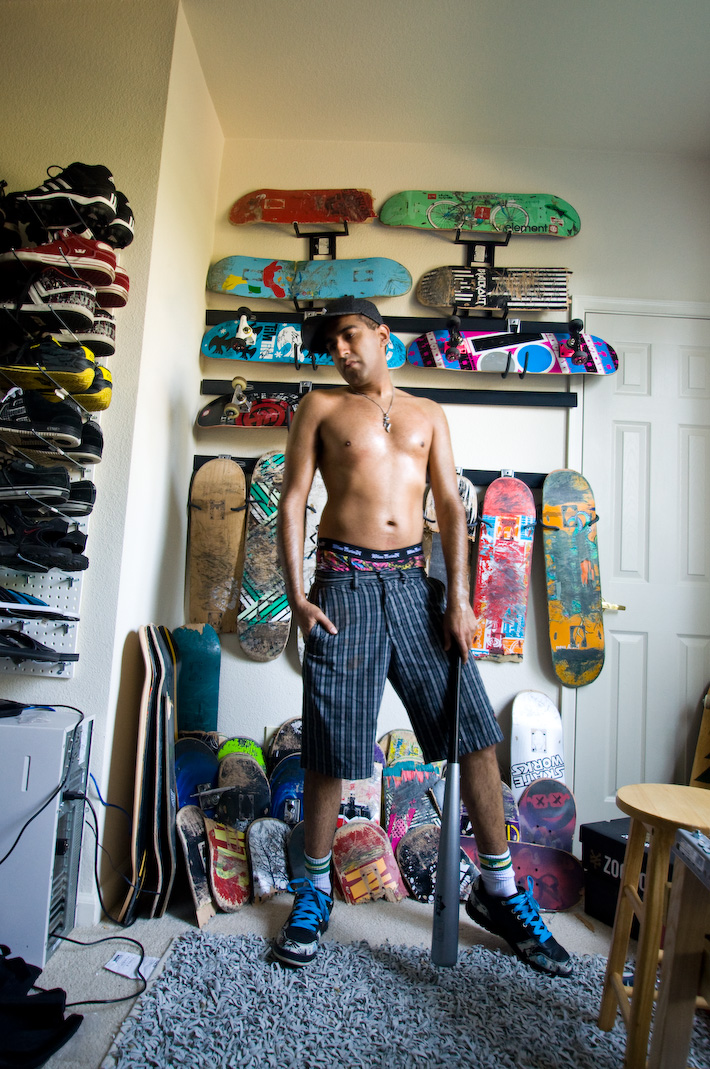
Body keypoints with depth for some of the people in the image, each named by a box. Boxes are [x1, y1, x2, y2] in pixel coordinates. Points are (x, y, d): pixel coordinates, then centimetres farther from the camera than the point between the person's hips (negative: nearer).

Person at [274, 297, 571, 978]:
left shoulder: (427, 414, 17)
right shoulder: (321, 408, 10)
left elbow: (449, 506, 9)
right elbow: (292, 500, 3)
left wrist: (458, 596, -2)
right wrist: (297, 596, -8)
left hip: (413, 583, 3)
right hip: (344, 584, -2)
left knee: (476, 734, 2)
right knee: (329, 746, 2)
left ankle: (498, 892, 21)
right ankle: (314, 890, 25)